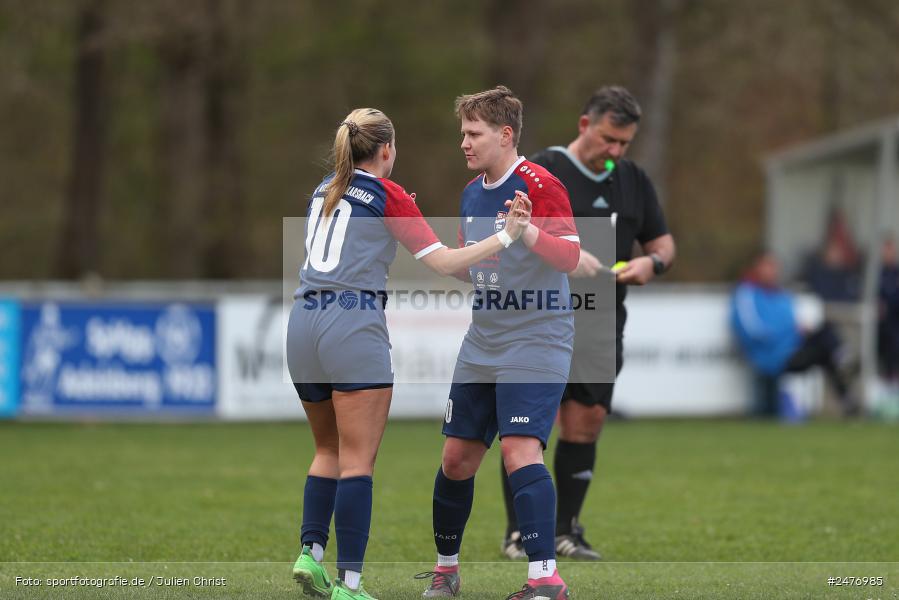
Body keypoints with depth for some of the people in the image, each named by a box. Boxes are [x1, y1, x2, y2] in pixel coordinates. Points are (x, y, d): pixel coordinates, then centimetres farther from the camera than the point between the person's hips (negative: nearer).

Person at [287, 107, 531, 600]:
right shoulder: (387, 195, -1)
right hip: (353, 324, -6)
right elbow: (444, 261, -5)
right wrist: (506, 236, -3)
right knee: (358, 460, -5)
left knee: (329, 451, 20)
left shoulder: (324, 191, 17)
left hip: (304, 320, 6)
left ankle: (310, 550, 6)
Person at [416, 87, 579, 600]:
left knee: (520, 449, -20)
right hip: (482, 344, 8)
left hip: (536, 341, -8)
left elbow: (572, 258, -21)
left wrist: (528, 232, -38)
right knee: (457, 458, 9)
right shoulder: (472, 192, 12)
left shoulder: (538, 185, -13)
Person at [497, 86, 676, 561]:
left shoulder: (633, 180, 13)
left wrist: (652, 262, -4)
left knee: (585, 424, 2)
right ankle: (519, 532, -1)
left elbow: (662, 241, 20)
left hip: (601, 327, 5)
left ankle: (566, 530, 12)